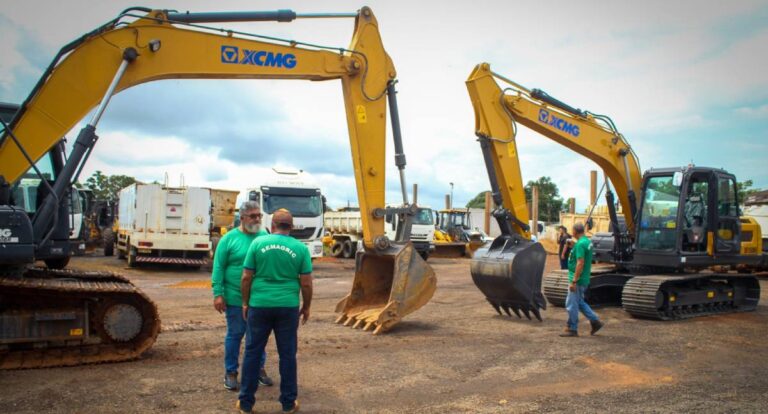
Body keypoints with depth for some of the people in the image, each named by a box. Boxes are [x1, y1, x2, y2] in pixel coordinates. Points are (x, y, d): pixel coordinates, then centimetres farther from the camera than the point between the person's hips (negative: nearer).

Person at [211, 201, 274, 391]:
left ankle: (259, 368, 30)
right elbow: (218, 267, -5)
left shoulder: (265, 237, 3)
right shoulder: (229, 238, -5)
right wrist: (218, 294, -11)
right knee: (235, 334, 9)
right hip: (235, 298, -3)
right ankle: (231, 372, 23)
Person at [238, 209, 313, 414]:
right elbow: (306, 283, 0)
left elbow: (246, 278, 0)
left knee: (252, 352, 11)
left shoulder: (258, 243, -1)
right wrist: (306, 307, 13)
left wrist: (245, 303, 11)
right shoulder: (300, 248, 0)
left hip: (259, 305, 0)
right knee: (287, 354, 10)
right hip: (288, 307, 0)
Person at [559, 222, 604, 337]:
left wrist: (574, 281, -24)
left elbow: (580, 263, -26)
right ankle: (595, 321, 22)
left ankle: (572, 329, 9)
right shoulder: (588, 241, 10)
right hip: (584, 279, 10)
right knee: (579, 302, 21)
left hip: (578, 280, -10)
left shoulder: (580, 244, -21)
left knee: (571, 304, 0)